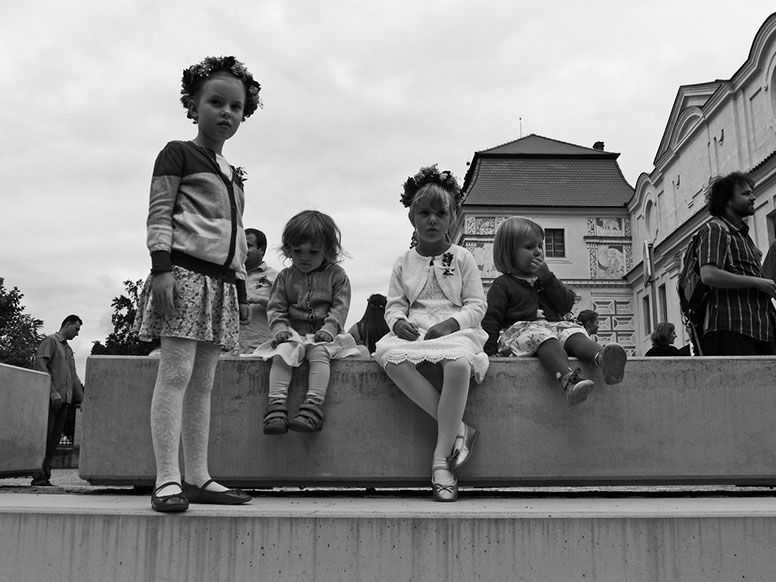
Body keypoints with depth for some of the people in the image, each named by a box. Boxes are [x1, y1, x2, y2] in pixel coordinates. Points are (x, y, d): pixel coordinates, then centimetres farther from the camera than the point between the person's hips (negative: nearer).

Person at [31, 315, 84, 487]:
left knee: (55, 439, 4)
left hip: (64, 399, 8)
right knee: (44, 436, -8)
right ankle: (39, 476, -6)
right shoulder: (50, 341, 0)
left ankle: (45, 475, 6)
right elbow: (40, 364, -13)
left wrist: (82, 398, 15)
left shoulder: (68, 349, 24)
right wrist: (53, 392, -19)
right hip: (50, 398, -8)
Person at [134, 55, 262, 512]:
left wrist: (242, 290, 19)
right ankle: (168, 479, -11)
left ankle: (198, 478, 9)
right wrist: (162, 265, -18)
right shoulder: (178, 154, 4)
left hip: (222, 282, 7)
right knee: (176, 373, -12)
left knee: (203, 382, 6)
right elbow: (159, 215, -6)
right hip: (186, 273, -7)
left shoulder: (234, 175, 24)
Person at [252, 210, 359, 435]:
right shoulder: (285, 277, 14)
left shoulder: (336, 275, 7)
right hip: (293, 334, 2)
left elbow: (340, 307, 0)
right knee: (282, 352, -29)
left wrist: (329, 328, -17)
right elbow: (276, 307, 10)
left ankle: (314, 405, -43)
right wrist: (280, 328, -10)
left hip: (323, 334, -2)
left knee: (319, 351, -34)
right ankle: (277, 404, -38)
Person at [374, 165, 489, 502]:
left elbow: (477, 305, 6)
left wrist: (451, 323, -13)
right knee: (388, 354, -35)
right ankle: (457, 428, -29)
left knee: (459, 363, -40)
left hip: (455, 331, -2)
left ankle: (441, 460, -29)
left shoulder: (462, 258, 11)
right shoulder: (404, 263, 18)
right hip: (413, 333, 2)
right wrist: (399, 322, -10)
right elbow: (394, 306, 15)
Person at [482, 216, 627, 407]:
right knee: (543, 336, -38)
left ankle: (602, 357, -60)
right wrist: (490, 352, -13)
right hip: (520, 329, -5)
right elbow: (491, 319, 0)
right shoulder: (503, 285, 7)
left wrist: (547, 278, 2)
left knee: (574, 334, -27)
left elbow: (566, 306, 11)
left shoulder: (546, 280, 25)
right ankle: (568, 379, -63)